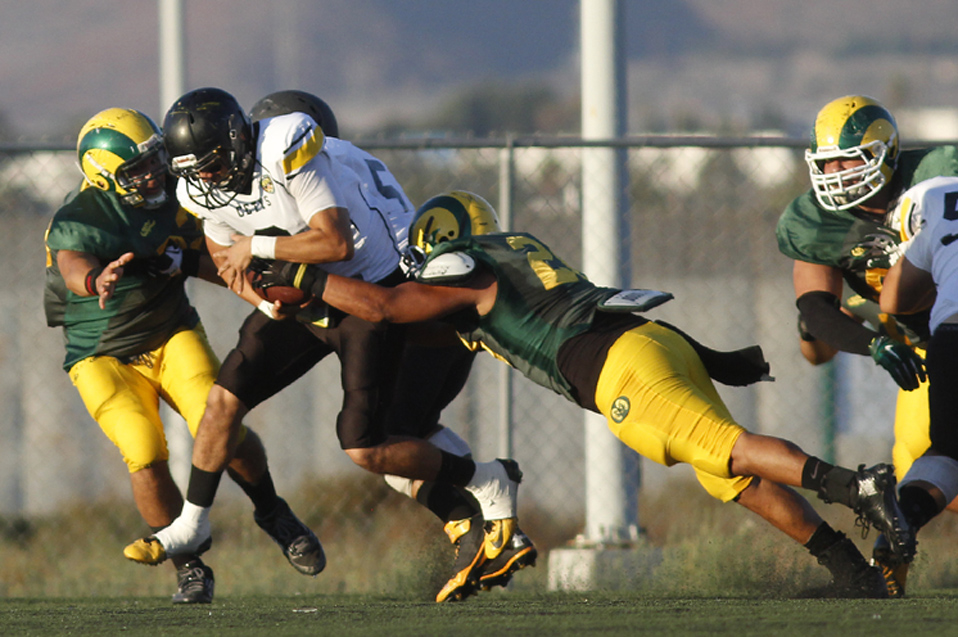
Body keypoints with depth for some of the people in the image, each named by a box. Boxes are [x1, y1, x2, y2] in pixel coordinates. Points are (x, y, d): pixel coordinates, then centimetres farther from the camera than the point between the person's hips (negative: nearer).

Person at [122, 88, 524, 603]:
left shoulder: (288, 152, -30)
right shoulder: (200, 189, -6)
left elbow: (335, 243, -34)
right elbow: (225, 260, 9)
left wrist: (256, 247, -25)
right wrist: (264, 301, -11)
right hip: (301, 293, 7)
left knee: (363, 448, -11)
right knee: (226, 396, -2)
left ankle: (489, 483, 8)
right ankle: (192, 525, 15)